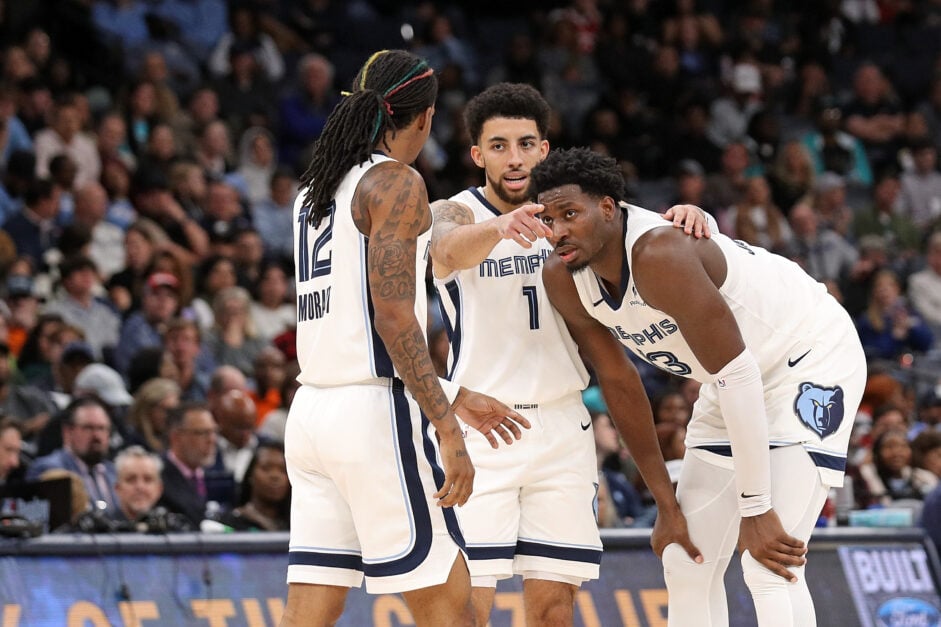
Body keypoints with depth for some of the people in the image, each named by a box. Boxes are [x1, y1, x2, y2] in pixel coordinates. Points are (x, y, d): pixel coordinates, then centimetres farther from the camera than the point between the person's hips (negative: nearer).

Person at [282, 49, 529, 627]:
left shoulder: (315, 192, 18)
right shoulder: (396, 183, -7)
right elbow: (394, 318, -17)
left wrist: (453, 399, 27)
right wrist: (446, 428, -17)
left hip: (312, 407, 8)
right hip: (376, 413, -8)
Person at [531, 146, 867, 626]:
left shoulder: (660, 254, -35)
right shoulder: (563, 280, -10)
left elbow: (737, 375, -32)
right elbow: (618, 382, 3)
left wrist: (755, 509, -29)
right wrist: (666, 503, 4)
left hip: (810, 359, -9)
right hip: (732, 380, 9)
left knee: (770, 565, -20)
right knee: (686, 563, 6)